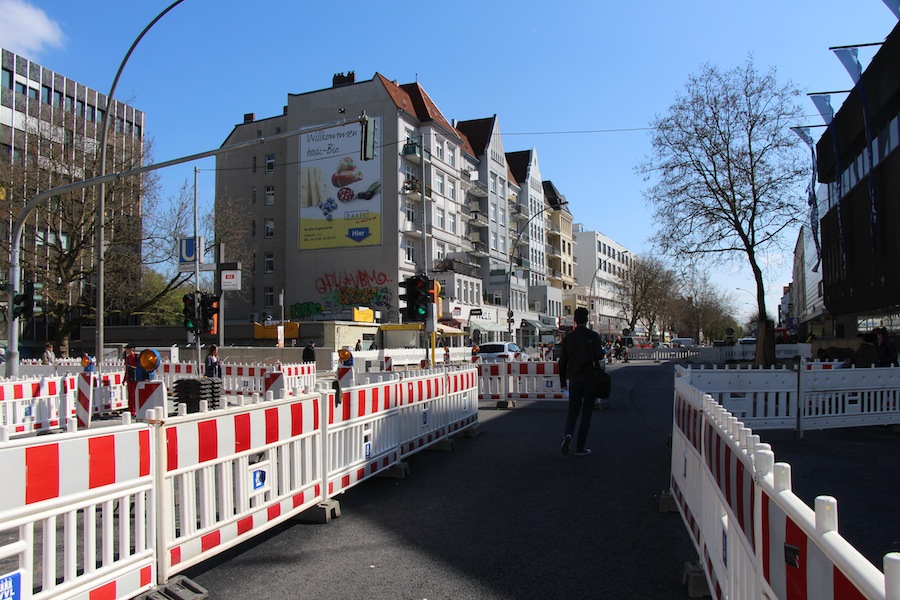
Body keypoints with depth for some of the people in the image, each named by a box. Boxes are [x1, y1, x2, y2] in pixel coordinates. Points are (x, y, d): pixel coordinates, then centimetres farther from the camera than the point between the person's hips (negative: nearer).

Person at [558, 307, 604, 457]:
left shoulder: (568, 338, 1)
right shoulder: (593, 336, -8)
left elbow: (562, 361, 4)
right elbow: (599, 355, -14)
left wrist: (563, 381, 13)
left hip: (573, 380, 2)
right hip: (589, 379, -2)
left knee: (573, 410, 13)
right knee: (586, 412, 6)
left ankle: (568, 434, -15)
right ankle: (580, 447, 7)